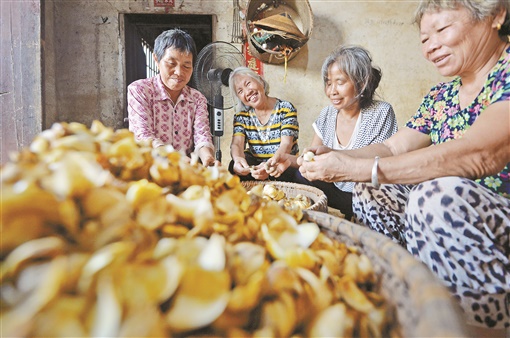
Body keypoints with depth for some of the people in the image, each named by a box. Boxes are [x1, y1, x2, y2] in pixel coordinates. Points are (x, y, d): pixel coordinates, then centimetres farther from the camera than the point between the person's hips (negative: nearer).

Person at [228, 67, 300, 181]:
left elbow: (286, 145, -18)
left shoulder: (286, 109, -6)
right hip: (253, 165, 2)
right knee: (235, 166, -31)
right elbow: (237, 144, -9)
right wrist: (238, 159, -36)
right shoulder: (241, 115, 4)